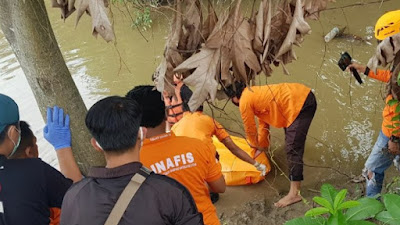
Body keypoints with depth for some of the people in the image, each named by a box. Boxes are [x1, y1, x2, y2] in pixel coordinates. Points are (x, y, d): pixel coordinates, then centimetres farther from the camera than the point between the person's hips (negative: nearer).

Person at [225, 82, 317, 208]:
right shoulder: (253, 93, 20)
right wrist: (262, 145, 32)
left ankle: (294, 193, -12)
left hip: (300, 103, -10)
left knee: (293, 149, -11)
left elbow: (250, 130, 7)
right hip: (304, 95, 10)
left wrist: (255, 144, 26)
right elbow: (263, 122, 27)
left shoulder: (244, 102, -6)